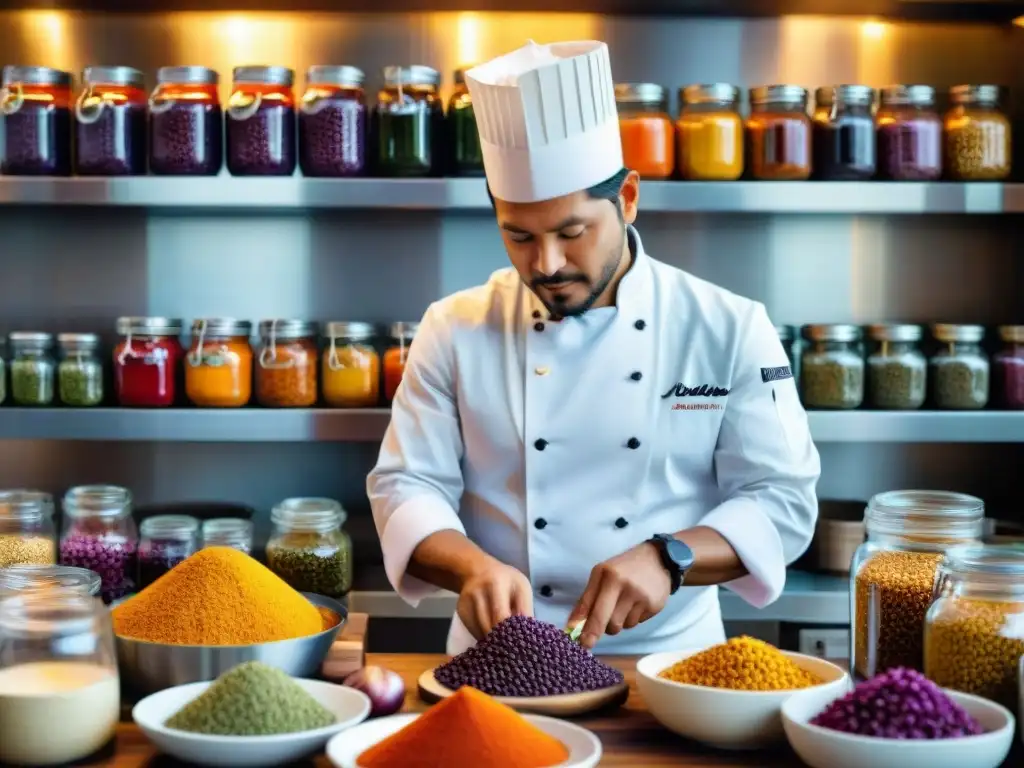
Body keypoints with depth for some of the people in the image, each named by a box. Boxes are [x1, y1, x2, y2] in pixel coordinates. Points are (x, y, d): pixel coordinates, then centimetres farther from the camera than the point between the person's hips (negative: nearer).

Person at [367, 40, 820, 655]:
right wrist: (472, 565, -20)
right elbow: (407, 487, 0)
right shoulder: (456, 331, 2)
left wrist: (667, 558, -19)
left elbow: (783, 498, -2)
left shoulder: (729, 330, -1)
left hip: (668, 657, 0)